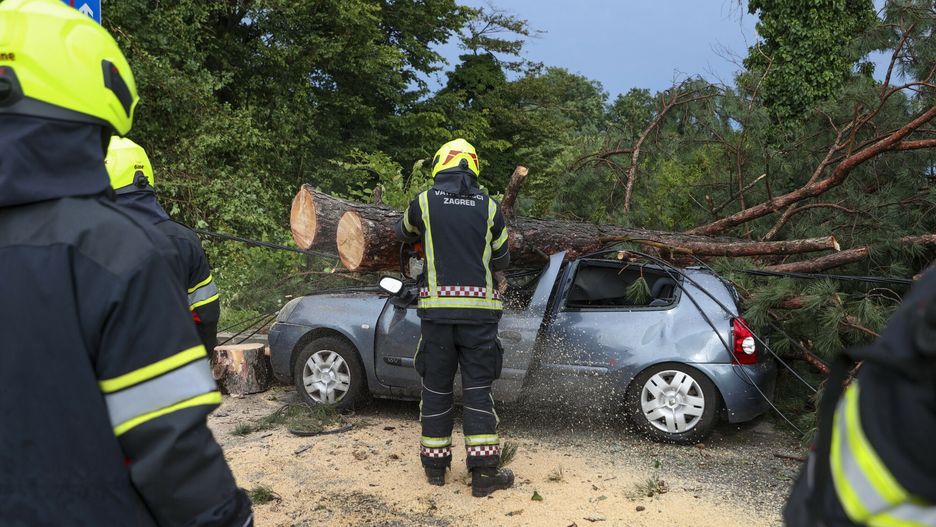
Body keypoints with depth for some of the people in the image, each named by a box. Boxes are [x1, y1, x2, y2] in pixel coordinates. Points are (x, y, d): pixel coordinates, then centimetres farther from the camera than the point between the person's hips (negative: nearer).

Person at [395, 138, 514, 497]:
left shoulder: (424, 203, 1)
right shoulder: (489, 207, 3)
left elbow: (405, 233, 23)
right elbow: (501, 259, 12)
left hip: (436, 307, 0)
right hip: (479, 308, 0)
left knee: (436, 386, 12)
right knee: (477, 387, 4)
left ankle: (435, 465, 22)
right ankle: (484, 472, 5)